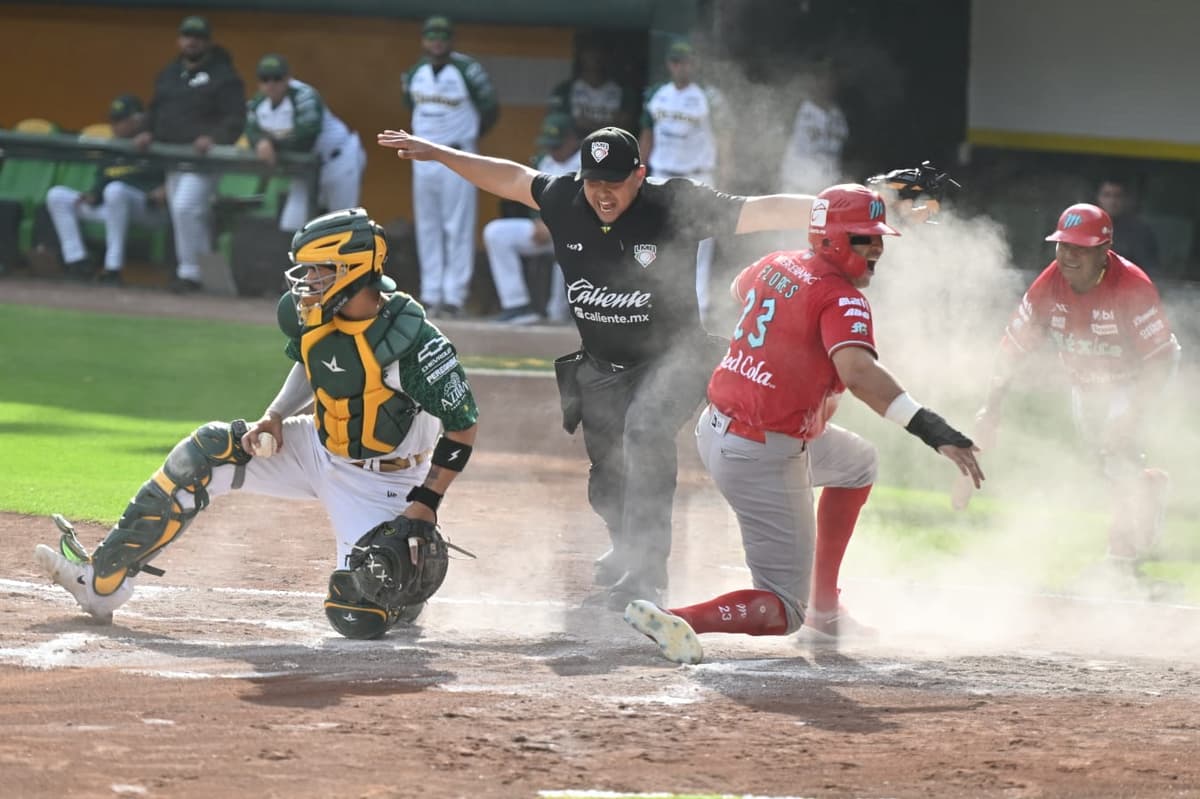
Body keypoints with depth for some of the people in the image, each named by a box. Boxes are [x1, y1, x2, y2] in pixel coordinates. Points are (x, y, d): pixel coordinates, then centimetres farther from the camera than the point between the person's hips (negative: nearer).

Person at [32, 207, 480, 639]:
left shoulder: (412, 341, -31)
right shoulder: (312, 314, -11)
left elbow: (464, 426, -23)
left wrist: (426, 503, -26)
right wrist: (275, 418, -2)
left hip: (383, 480, -6)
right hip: (318, 448, 6)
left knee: (359, 618, -17)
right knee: (205, 455, -9)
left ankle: (411, 575, 20)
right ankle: (102, 581, -5)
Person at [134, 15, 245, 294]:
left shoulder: (222, 75, -6)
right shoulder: (169, 74, 16)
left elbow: (235, 118, -10)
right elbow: (156, 109, 22)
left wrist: (214, 138, -26)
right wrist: (149, 132, 3)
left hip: (202, 156, -8)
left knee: (185, 208, -20)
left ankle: (190, 272, -11)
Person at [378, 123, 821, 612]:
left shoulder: (675, 207, -20)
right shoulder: (564, 201, -8)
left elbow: (763, 212, -24)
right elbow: (512, 178, 10)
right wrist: (437, 154, 15)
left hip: (673, 357, -5)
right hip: (601, 368, 5)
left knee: (645, 429, -32)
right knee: (607, 484, 12)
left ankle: (643, 570, -30)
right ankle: (629, 549, 44)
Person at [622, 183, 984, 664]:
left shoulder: (776, 266, 6)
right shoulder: (841, 299, -19)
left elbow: (740, 288, 32)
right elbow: (858, 372, -39)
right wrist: (930, 428, -47)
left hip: (717, 427, 9)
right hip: (762, 458, -9)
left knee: (859, 462, 33)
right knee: (783, 613, -3)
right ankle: (678, 621, -27)